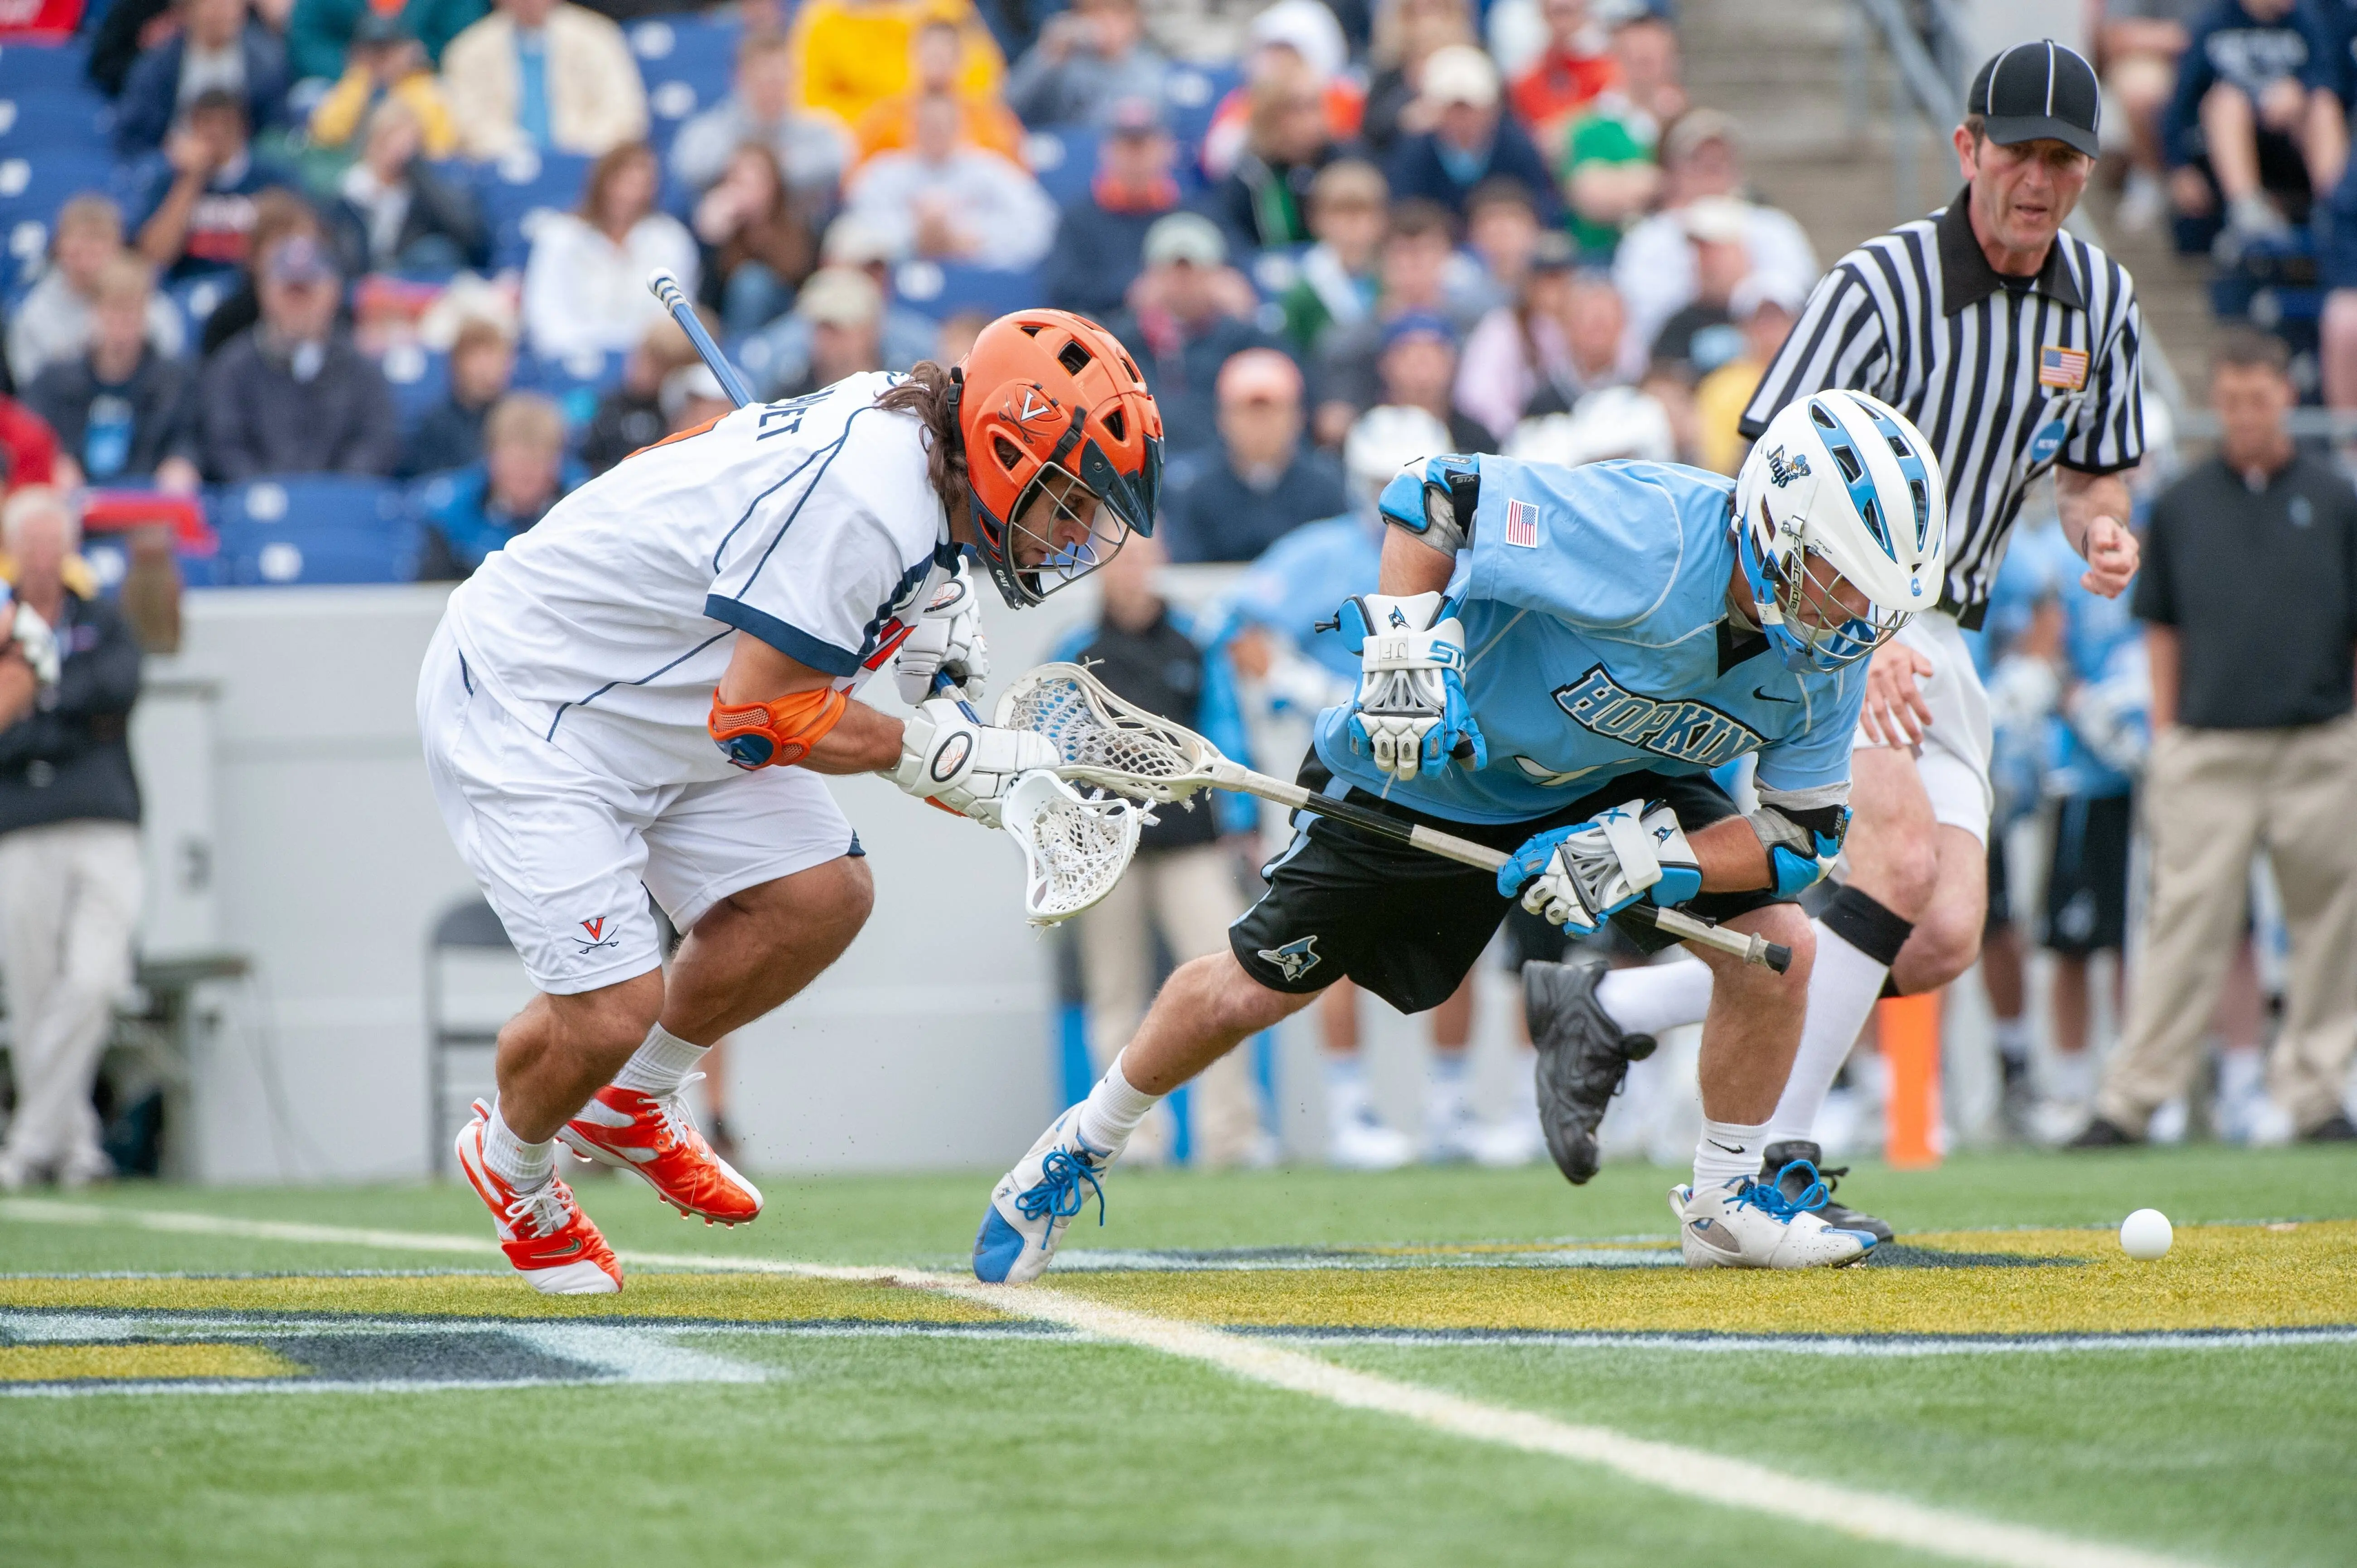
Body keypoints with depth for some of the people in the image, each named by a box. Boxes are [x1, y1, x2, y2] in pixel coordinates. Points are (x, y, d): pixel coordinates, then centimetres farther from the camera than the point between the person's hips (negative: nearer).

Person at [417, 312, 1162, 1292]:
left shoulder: (902, 427, -2)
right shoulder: (869, 506, -31)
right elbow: (757, 717, -28)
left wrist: (927, 599, 4)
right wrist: (930, 755, -19)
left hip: (662, 703, 10)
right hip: (522, 704, -10)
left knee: (820, 899, 1)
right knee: (613, 1004, -16)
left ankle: (631, 1108, 22)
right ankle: (513, 1160, 18)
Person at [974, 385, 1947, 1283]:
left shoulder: (1830, 657, -19)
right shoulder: (1644, 537, -37)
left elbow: (1803, 837, -14)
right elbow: (1433, 495, -25)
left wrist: (1646, 856, -28)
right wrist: (1407, 650, -32)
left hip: (1621, 783, 4)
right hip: (1438, 765, -4)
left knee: (1777, 944, -16)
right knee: (1256, 988, 2)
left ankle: (1725, 1202, 6)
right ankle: (1083, 1147, 28)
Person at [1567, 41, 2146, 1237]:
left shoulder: (2100, 301, 5)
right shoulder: (1882, 285, -16)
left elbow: (2092, 473, 18)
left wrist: (2101, 533, -7)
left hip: (1936, 642, 7)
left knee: (1944, 942, -5)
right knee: (1903, 848, -29)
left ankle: (1614, 1007, 7)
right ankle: (1772, 1159, -23)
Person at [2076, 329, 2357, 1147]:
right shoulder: (2181, 506, 7)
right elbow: (2162, 628, 12)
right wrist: (2163, 735, 5)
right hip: (2208, 749, -1)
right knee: (2185, 926, -5)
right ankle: (2129, 1099, -3)